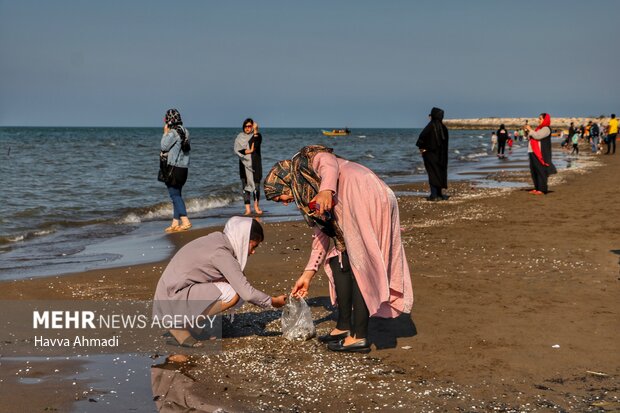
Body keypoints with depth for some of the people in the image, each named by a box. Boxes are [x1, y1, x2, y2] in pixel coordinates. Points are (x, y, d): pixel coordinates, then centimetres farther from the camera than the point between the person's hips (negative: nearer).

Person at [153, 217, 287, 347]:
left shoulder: (217, 240, 7)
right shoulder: (221, 253, -20)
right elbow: (247, 293, -23)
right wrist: (272, 302, -8)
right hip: (174, 298, -10)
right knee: (231, 294, -20)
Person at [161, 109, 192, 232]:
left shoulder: (173, 132, -15)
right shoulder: (184, 131, 12)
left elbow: (164, 146, -9)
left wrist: (165, 132, -1)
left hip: (173, 168, -9)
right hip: (183, 168, 9)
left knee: (175, 195, -6)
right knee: (177, 195, 12)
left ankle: (185, 221, -13)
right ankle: (175, 223, 15)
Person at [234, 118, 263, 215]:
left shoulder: (257, 136, 2)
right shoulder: (240, 137, 6)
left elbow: (256, 144, -20)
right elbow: (237, 150, -6)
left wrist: (255, 131, -26)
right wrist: (248, 151, -17)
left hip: (255, 164, -1)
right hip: (245, 164, 1)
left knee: (256, 185, -2)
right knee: (246, 186, -3)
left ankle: (256, 206, 12)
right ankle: (247, 209, -2)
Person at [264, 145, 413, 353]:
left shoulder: (310, 159, 5)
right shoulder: (307, 195, 28)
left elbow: (330, 165, -18)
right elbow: (322, 234, 30)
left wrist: (326, 190, -38)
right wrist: (308, 273, 31)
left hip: (368, 198, -10)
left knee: (359, 266, -7)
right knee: (339, 260, 14)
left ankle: (359, 336, -5)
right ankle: (345, 326, 20)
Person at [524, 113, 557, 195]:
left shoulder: (546, 129, -7)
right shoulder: (540, 128, 22)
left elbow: (537, 136, -20)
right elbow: (531, 138, 23)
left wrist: (530, 130, -8)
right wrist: (528, 131, 8)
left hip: (540, 154, -10)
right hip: (533, 152, 10)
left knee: (540, 171, -9)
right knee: (534, 171, 9)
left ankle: (542, 189, -9)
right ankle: (537, 188, 15)